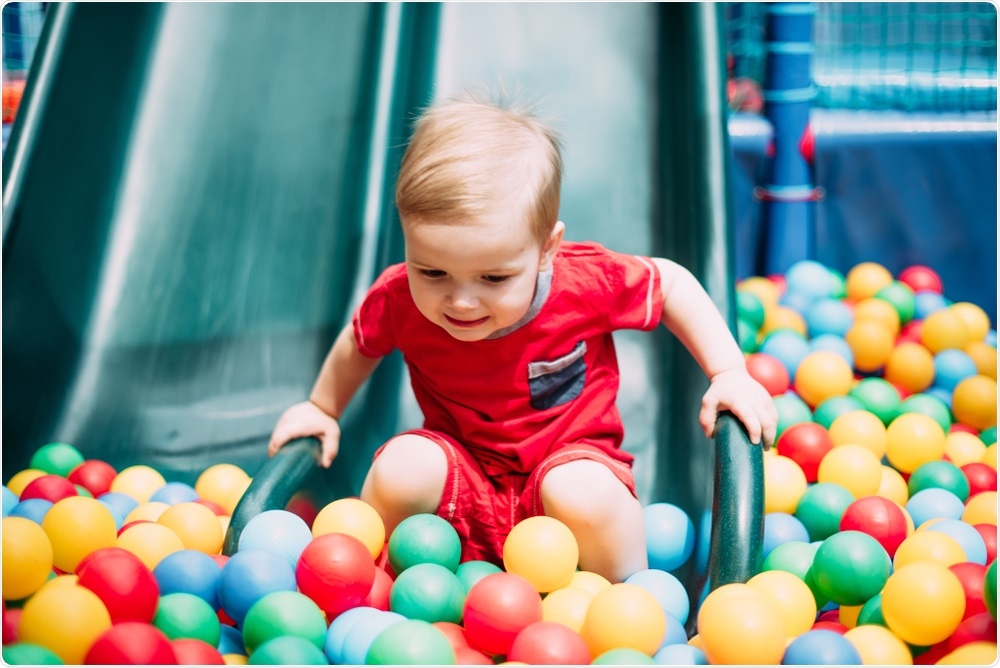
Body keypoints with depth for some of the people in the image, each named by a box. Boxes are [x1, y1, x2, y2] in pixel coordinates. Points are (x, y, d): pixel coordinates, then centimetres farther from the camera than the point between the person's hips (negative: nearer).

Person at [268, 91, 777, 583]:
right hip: (463, 481, 2)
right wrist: (322, 408, 16)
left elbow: (672, 283, -4)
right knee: (400, 468, -29)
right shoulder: (400, 300, -18)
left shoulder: (589, 282, -24)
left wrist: (729, 374, -8)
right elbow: (359, 343, 7)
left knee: (586, 493, -35)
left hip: (567, 459, -1)